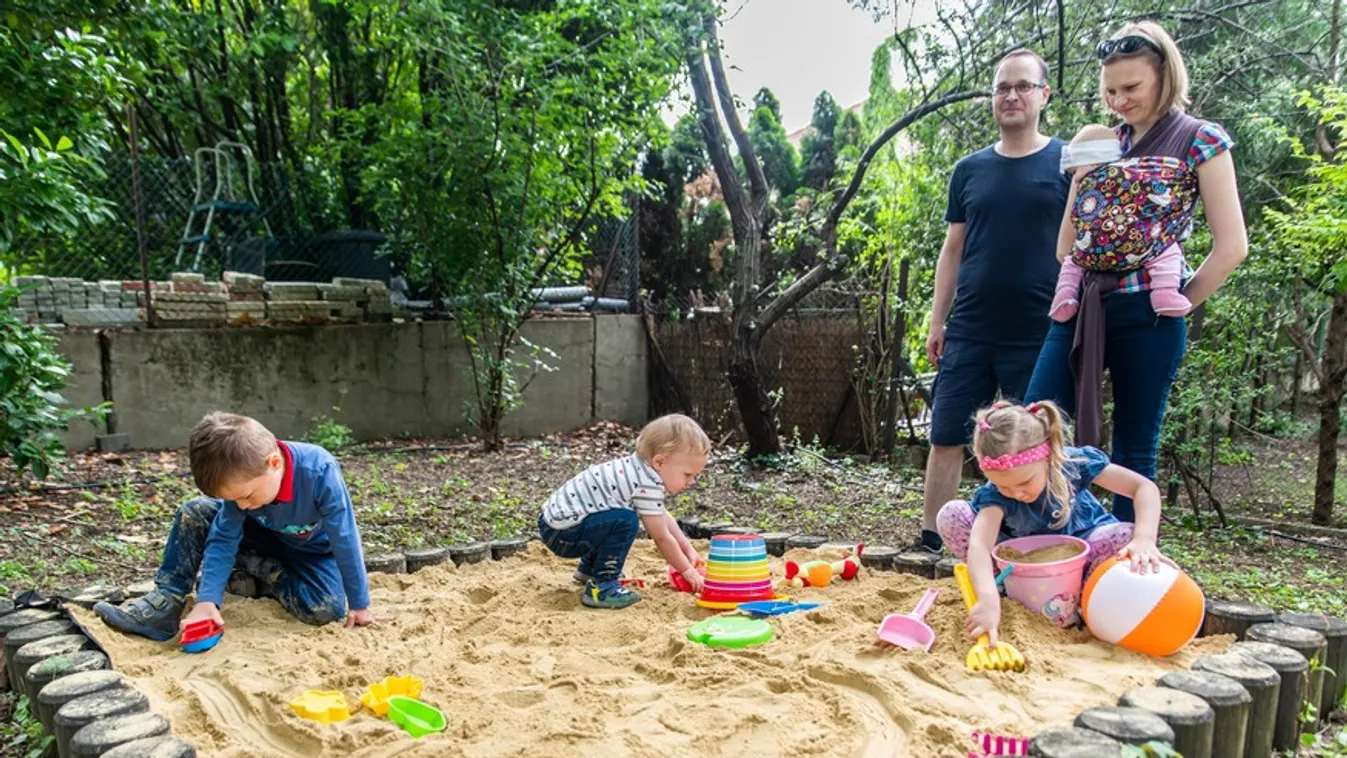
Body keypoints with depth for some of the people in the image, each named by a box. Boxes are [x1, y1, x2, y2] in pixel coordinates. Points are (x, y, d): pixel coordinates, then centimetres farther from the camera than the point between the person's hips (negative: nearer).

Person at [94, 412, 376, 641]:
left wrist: (359, 605, -23)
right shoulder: (243, 476, -25)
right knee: (194, 514, -13)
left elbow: (345, 541, -31)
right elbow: (223, 540, -21)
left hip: (313, 550, -3)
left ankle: (258, 578, -5)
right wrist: (207, 601, -34)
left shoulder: (320, 473, -40)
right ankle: (165, 602, -12)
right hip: (268, 535, 4)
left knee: (326, 609, -30)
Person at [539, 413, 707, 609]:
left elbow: (663, 517, 21)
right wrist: (687, 570, -1)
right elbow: (662, 537, -14)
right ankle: (601, 587, -13)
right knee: (624, 521, -25)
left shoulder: (640, 468, 8)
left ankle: (589, 570, 35)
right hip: (559, 533, -10)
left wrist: (689, 550, 21)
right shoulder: (647, 486, -22)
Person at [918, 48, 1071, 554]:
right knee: (946, 438, 4)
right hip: (969, 334, 3)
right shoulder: (970, 170, 11)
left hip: (1039, 336, -3)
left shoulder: (1067, 163, 1)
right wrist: (937, 321, 8)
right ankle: (929, 542, 15)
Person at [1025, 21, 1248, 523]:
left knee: (1133, 452, 3)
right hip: (1083, 307, 5)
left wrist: (1178, 304, -2)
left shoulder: (1200, 141, 0)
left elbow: (1232, 245, -4)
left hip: (1146, 315, -5)